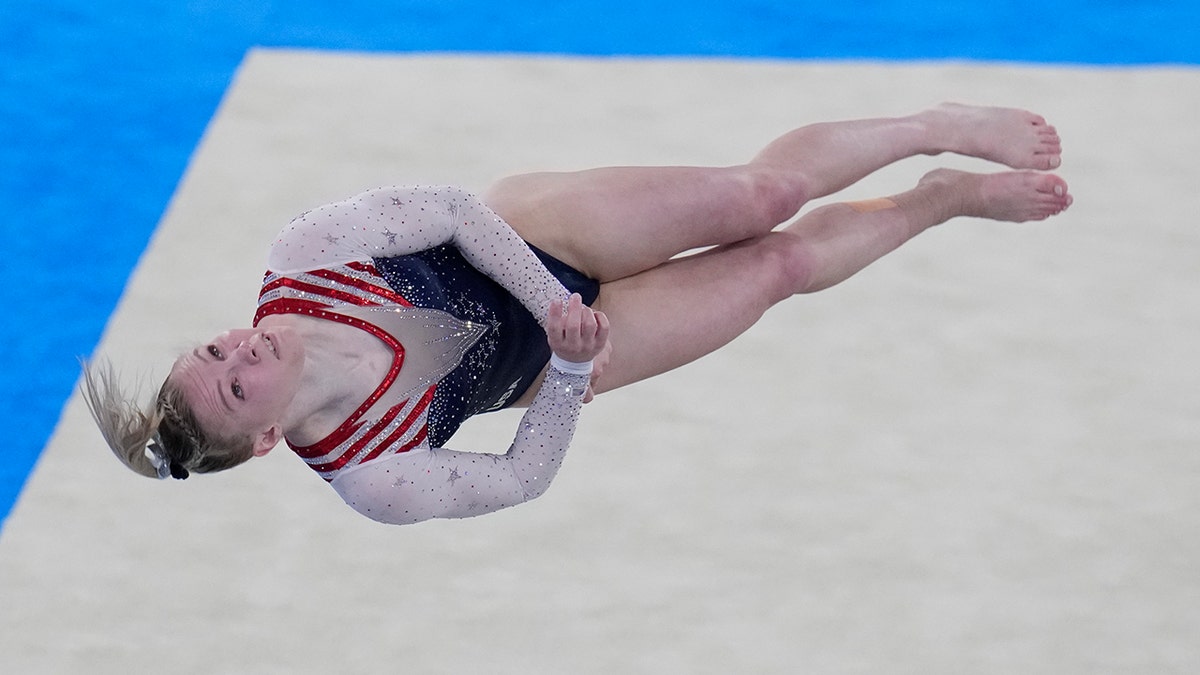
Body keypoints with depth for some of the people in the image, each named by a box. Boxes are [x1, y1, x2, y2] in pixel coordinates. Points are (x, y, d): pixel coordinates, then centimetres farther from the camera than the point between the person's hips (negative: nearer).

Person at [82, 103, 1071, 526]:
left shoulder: (301, 260, -26)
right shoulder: (369, 481, -28)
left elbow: (449, 208, -20)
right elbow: (522, 479, -16)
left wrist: (549, 299, -28)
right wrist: (571, 368, -26)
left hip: (517, 236, 1)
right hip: (558, 359, -1)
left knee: (762, 191, -11)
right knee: (786, 261, -4)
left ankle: (947, 127, 19)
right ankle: (943, 200, 28)